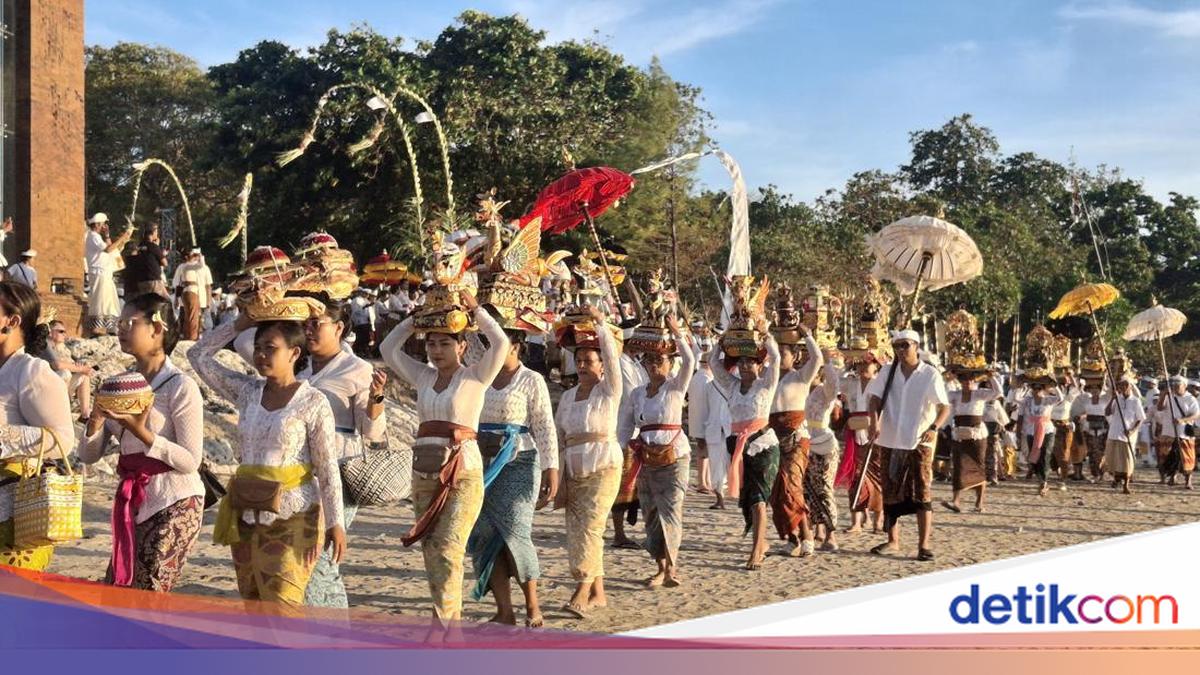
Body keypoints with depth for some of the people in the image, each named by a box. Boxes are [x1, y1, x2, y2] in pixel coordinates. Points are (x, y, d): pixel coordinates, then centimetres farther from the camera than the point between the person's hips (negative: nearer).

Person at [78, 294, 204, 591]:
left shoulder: (181, 387, -11)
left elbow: (191, 461, -15)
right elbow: (89, 456, 9)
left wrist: (142, 433, -23)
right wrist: (96, 422, -10)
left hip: (174, 504, -7)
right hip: (133, 502, 7)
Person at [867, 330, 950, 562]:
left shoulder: (930, 374, -4)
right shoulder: (888, 372, 5)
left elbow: (945, 407, -6)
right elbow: (875, 399, 0)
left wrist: (934, 427, -23)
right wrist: (875, 422, -19)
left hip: (919, 442, -3)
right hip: (890, 440, 4)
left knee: (922, 492, -7)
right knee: (891, 491, 10)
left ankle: (924, 544, -5)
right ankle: (893, 540, 21)